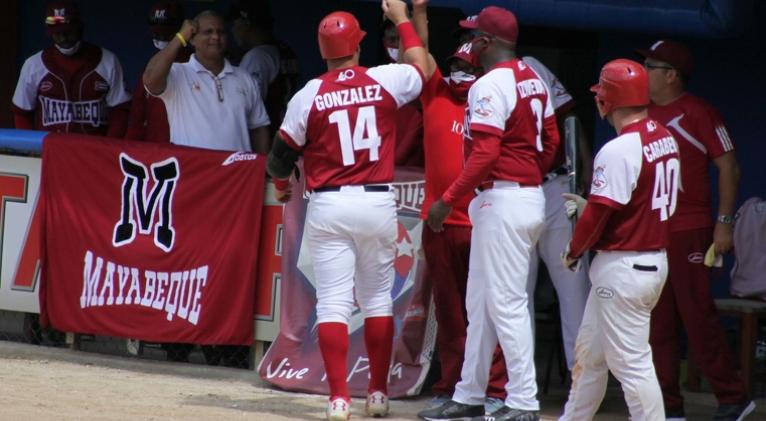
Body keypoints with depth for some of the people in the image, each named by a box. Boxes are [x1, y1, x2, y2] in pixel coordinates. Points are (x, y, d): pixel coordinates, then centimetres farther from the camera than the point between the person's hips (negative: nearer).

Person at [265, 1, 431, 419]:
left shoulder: (309, 95, -6)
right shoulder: (386, 81, -3)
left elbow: (280, 156, 2)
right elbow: (422, 67, 20)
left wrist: (282, 184, 25)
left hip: (328, 206, -1)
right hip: (378, 204, 2)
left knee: (333, 302, -1)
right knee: (377, 298, 14)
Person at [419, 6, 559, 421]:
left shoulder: (491, 84, -16)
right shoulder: (533, 79, 11)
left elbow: (485, 153, -22)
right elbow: (551, 141, 16)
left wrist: (448, 199, -19)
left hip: (502, 198, -10)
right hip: (531, 196, 10)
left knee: (506, 303, -6)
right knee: (480, 302, 16)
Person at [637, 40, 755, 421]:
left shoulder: (697, 113, -6)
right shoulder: (644, 115, 14)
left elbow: (728, 166, -7)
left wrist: (724, 222, -13)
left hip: (690, 232, -7)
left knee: (697, 316, -8)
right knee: (658, 323, 6)